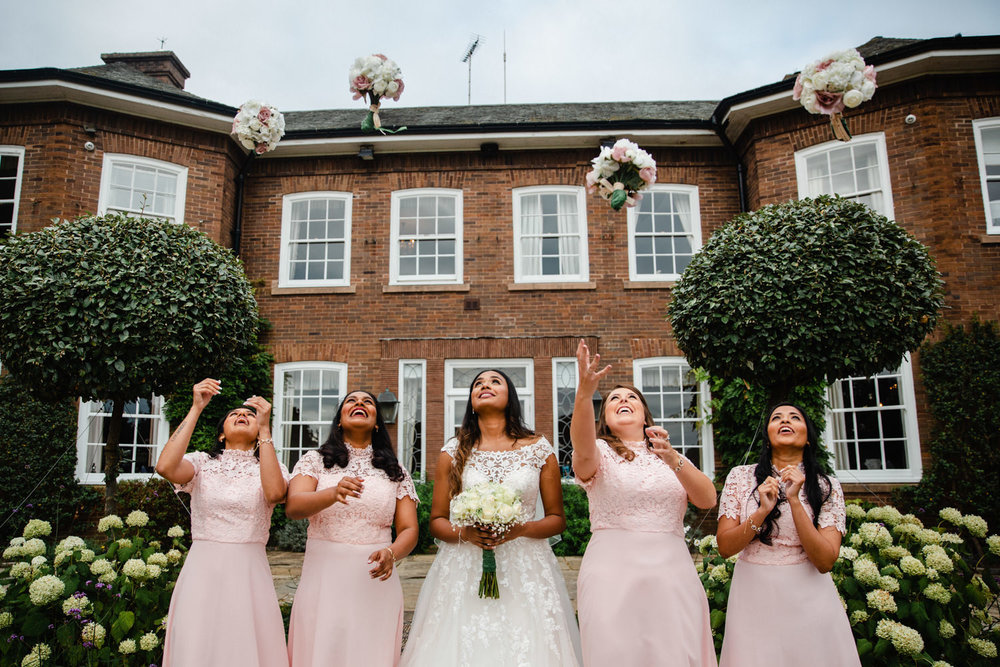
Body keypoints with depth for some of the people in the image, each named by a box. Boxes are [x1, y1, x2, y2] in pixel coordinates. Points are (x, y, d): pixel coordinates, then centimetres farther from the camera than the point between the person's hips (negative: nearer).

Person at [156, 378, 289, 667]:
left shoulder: (270, 467, 8)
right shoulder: (201, 462, 8)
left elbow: (274, 492, -16)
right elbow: (165, 467, -14)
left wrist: (265, 427, -13)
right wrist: (196, 408, -10)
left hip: (250, 573, 0)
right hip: (202, 570, 0)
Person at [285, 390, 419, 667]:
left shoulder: (396, 472, 10)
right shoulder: (315, 461, 6)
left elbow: (409, 529, 5)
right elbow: (292, 507, -11)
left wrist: (391, 553, -18)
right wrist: (333, 494, -31)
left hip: (374, 583, 1)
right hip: (323, 580, -1)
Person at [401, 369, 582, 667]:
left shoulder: (539, 450, 3)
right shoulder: (453, 452, 5)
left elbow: (557, 519, 6)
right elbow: (436, 521, 7)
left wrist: (521, 529, -13)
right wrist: (464, 533, -13)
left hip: (525, 569, 0)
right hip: (464, 571, 1)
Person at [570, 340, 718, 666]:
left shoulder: (674, 458, 17)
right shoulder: (599, 452, 6)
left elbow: (708, 499, 0)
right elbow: (582, 447, -20)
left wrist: (673, 459, -19)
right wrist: (585, 392, -37)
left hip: (672, 576, 3)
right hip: (612, 575, -3)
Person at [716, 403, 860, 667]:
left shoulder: (827, 487, -2)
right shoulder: (740, 476, -2)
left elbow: (825, 561, -13)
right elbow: (724, 548, -6)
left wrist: (794, 501, -21)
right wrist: (762, 511, -20)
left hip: (808, 598, 0)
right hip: (753, 596, 0)